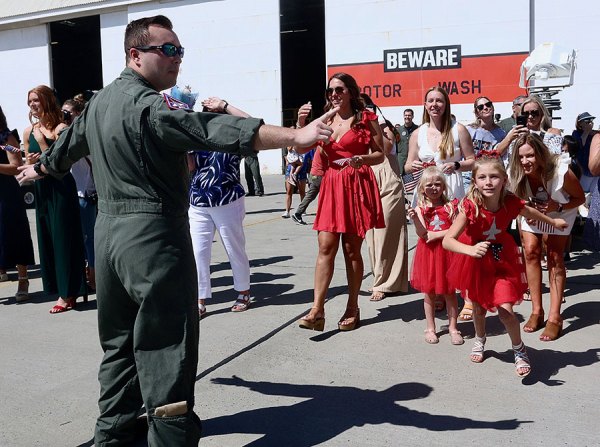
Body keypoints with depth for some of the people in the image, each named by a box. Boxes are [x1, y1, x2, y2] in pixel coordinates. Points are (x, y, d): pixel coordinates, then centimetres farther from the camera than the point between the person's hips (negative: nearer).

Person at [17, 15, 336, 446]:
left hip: (109, 230, 10)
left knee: (120, 342, 21)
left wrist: (38, 169, 53)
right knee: (166, 349, -6)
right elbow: (213, 130, -29)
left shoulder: (98, 103, 13)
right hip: (154, 236, -9)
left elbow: (67, 145, 31)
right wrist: (296, 135, -37)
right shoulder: (149, 105, -15)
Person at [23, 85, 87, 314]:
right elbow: (29, 165, 14)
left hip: (60, 188, -7)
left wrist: (42, 141, -20)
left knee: (63, 237, -2)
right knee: (47, 239, 9)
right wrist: (31, 162, -7)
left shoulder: (60, 128, -8)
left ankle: (67, 293, 5)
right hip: (41, 190, 7)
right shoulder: (28, 132, 9)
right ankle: (65, 290, 19)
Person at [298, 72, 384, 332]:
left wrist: (361, 159, -15)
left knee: (351, 249, 2)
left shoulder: (366, 119, 2)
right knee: (326, 247, -5)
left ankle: (352, 309, 15)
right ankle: (317, 310, -7)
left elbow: (380, 155, 4)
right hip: (332, 186, 3)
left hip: (357, 186, -3)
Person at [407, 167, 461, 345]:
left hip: (446, 252, 0)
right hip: (427, 252, 0)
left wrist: (436, 235, -15)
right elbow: (421, 233, -13)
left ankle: (453, 327, 20)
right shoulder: (420, 208, -1)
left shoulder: (450, 206, 0)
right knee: (428, 293, 8)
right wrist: (415, 218, -30)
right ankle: (430, 328, 21)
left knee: (449, 292, 7)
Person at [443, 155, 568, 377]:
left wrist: (553, 222, 23)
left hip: (502, 261, 0)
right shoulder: (469, 207, -29)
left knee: (506, 310, -10)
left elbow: (530, 212, 5)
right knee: (479, 307, 17)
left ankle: (519, 350, 16)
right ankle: (479, 341, 48)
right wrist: (471, 250, -51)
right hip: (476, 262, 0)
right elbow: (447, 240, -34)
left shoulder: (511, 203, -21)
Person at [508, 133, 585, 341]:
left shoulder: (561, 172, -35)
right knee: (530, 251, -10)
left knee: (555, 257, -11)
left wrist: (557, 207, -35)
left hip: (560, 213, -3)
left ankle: (555, 317, -7)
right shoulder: (517, 175, -25)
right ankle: (536, 311, 0)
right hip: (533, 213, 3)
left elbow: (580, 198, -19)